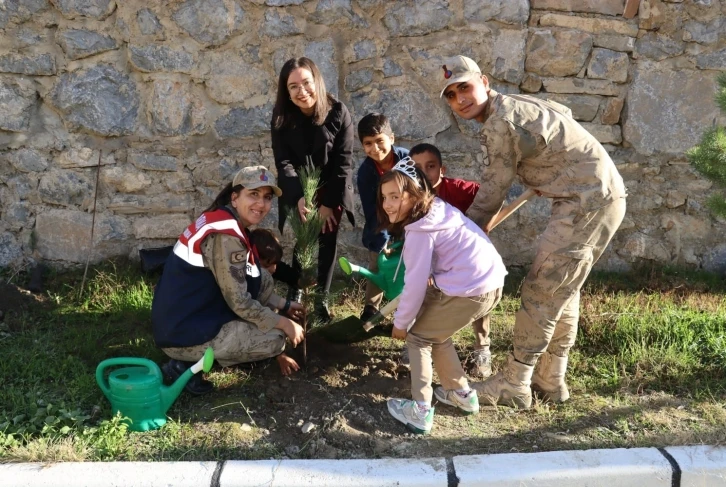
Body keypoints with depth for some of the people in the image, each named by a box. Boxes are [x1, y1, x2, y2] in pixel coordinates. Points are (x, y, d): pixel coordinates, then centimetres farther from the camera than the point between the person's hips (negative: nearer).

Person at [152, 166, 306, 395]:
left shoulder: (229, 222, 7)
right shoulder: (224, 237, -22)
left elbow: (257, 279, 18)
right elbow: (240, 302, -20)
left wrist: (284, 305, 18)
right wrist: (284, 324, -8)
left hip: (183, 319, 9)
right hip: (185, 335, -9)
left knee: (261, 279, 7)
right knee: (275, 337, -6)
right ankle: (189, 365, -2)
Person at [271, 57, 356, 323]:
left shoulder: (338, 112, -20)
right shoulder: (281, 115, -14)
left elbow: (344, 162, -16)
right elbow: (283, 161, -15)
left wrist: (329, 203, -18)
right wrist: (299, 197, -28)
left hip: (331, 189, -1)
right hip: (296, 190, 1)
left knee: (326, 242, 2)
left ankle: (321, 299, 15)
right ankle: (295, 295, 17)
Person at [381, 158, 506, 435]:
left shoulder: (420, 230, -13)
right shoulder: (437, 209, 14)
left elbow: (416, 283, -13)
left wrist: (401, 323, -1)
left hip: (470, 290, -9)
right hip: (492, 283, 9)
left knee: (418, 337, 9)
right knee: (436, 334, 26)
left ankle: (420, 411, 5)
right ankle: (461, 394, 33)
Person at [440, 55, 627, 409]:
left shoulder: (499, 123, -16)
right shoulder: (515, 104, 14)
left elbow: (491, 193, -11)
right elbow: (562, 114, 29)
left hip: (586, 201, -10)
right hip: (606, 196, 10)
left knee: (540, 290, -5)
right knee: (563, 289, 15)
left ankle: (514, 385, 4)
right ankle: (551, 380, 24)